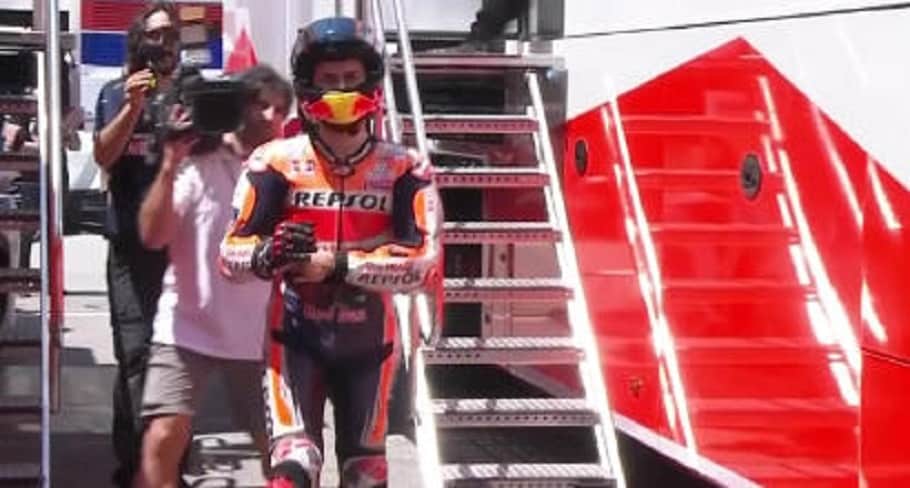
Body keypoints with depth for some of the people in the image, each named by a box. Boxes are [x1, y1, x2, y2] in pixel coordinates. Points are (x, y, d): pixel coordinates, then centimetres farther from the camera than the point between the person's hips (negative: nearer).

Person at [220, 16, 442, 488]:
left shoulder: (404, 170, -9)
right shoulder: (276, 162, -10)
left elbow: (424, 259, -19)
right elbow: (231, 251, -13)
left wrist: (337, 266, -27)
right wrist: (266, 254, -37)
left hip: (368, 342, 2)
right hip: (297, 338, -1)